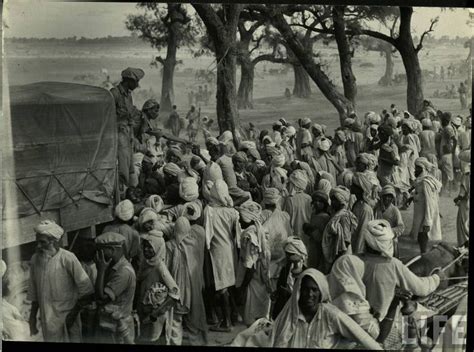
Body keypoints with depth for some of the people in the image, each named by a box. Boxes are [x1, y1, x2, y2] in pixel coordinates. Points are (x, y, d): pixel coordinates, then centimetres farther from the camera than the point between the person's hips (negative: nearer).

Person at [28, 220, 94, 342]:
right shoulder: (35, 259, 1)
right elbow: (34, 293, 12)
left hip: (66, 318, -4)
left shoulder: (68, 259, -15)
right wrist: (32, 318, 14)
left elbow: (87, 292, -11)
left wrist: (73, 314, -10)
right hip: (47, 321, 4)